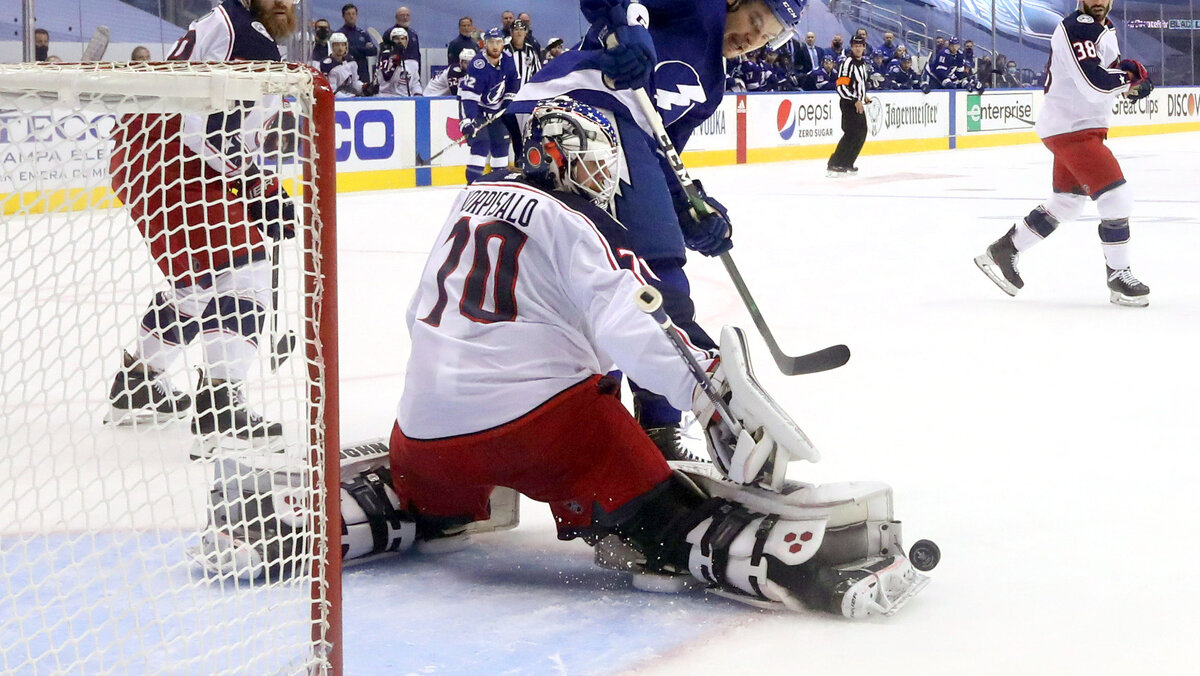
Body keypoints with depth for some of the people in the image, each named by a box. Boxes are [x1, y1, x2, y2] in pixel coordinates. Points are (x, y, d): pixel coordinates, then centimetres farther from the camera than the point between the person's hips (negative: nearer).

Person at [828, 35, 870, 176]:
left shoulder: (862, 63, 13)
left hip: (859, 103, 10)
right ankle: (833, 166, -19)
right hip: (848, 103, -10)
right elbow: (841, 87, -23)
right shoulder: (847, 63, -16)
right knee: (851, 134, -18)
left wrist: (864, 96, 22)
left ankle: (847, 164, 19)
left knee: (861, 133, 11)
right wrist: (855, 101, -26)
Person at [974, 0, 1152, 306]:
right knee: (1117, 198, -13)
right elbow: (1095, 84, -29)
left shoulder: (1105, 28, 13)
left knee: (1067, 203, 19)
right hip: (1069, 128, -11)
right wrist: (1131, 75, -13)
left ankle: (1002, 251, 28)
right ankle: (1118, 277, 0)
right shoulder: (1076, 28, -19)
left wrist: (1130, 76, 2)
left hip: (1084, 127, 11)